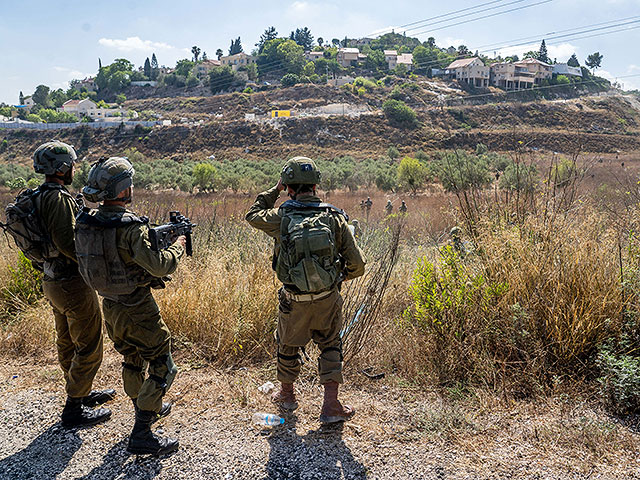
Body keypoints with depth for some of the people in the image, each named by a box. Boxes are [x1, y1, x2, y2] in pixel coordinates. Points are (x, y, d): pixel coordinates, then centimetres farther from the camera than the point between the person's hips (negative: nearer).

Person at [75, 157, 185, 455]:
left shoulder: (86, 222, -2)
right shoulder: (130, 226, -25)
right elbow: (159, 266, -27)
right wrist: (177, 246, -8)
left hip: (109, 306, 8)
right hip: (137, 310, -8)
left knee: (132, 360, 26)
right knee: (162, 367, 6)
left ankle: (146, 409, 46)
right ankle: (141, 435, 8)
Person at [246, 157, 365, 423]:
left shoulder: (282, 218, -12)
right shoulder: (334, 217, -8)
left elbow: (253, 215, 12)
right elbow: (357, 264, -5)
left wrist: (275, 191, 15)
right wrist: (341, 276, 16)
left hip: (294, 301, -1)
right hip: (328, 299, 1)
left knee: (287, 345, 22)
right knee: (330, 346, 20)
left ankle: (286, 394, 42)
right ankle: (331, 406, 17)